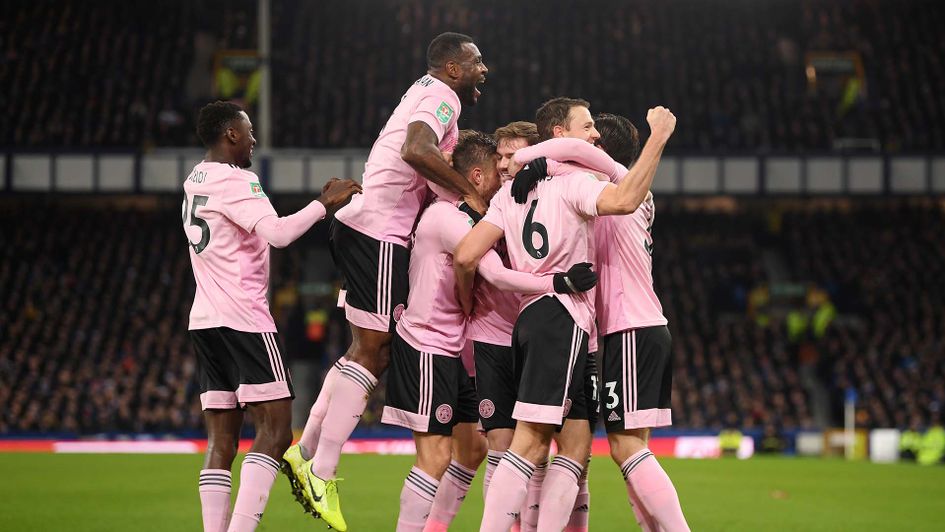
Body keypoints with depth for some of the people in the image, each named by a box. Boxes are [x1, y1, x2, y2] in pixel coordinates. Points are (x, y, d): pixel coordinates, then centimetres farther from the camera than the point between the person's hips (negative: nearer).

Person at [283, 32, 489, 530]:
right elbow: (415, 151, -28)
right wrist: (468, 193, -21)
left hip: (357, 226, 10)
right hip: (378, 232, -10)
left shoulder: (426, 93, 23)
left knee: (376, 349, 15)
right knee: (368, 349, -8)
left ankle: (306, 452, 16)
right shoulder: (442, 97, -9)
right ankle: (321, 475, -8)